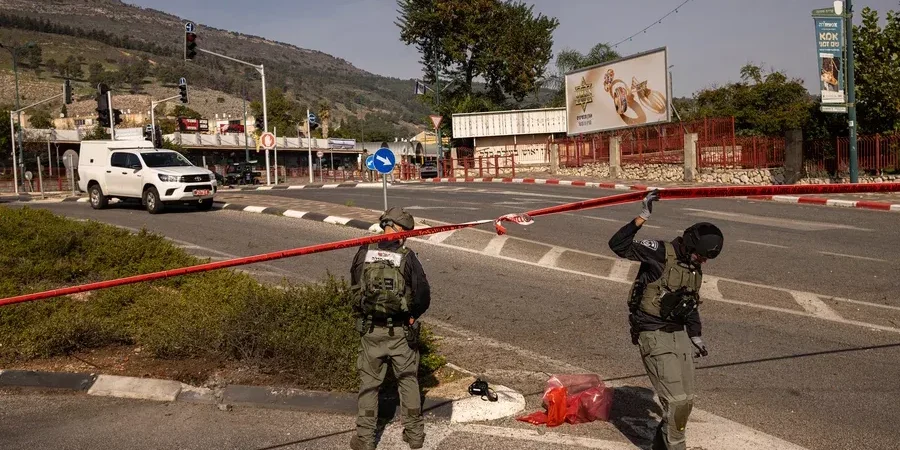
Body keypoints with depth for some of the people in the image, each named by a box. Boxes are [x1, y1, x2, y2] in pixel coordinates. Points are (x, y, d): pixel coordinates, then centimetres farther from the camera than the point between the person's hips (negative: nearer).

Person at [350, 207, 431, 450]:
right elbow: (423, 295, -12)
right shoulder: (407, 257, -12)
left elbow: (354, 286, 4)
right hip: (400, 332, -1)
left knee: (369, 383, 13)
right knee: (408, 380, 15)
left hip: (370, 330, 1)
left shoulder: (364, 253, -5)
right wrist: (412, 316, 6)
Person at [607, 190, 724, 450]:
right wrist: (642, 218, -31)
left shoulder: (695, 269, 10)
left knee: (686, 400, 11)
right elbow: (618, 245, -25)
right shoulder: (660, 254, -14)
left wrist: (695, 336, 16)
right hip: (654, 336, -8)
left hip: (679, 334, 8)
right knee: (676, 399, -11)